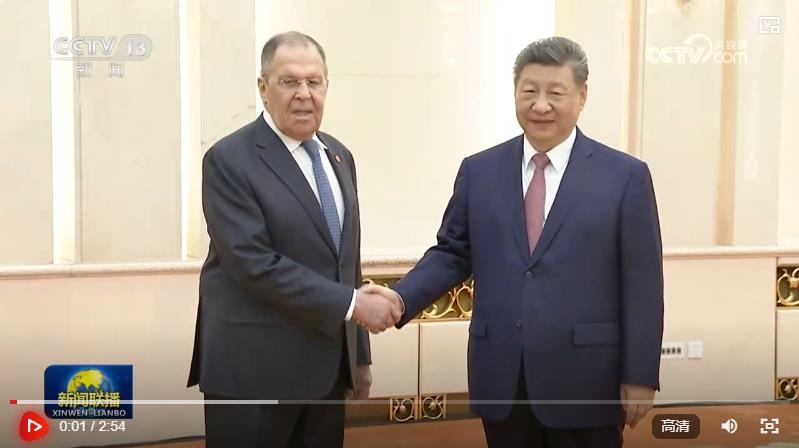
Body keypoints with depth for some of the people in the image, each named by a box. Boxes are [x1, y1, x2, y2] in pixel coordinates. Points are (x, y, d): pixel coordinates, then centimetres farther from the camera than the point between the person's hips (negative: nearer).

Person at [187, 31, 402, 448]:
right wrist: (353, 304, -19)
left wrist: (359, 353, 15)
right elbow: (256, 264, -20)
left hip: (327, 365, 7)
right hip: (254, 369, -6)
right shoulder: (229, 160, -11)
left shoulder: (338, 156, 11)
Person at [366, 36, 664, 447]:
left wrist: (639, 377, -5)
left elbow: (641, 285, -3)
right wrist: (401, 298, -9)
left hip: (584, 380, -2)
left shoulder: (625, 175, -2)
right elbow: (452, 254, 9)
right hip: (501, 378, 3)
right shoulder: (478, 171, 6)